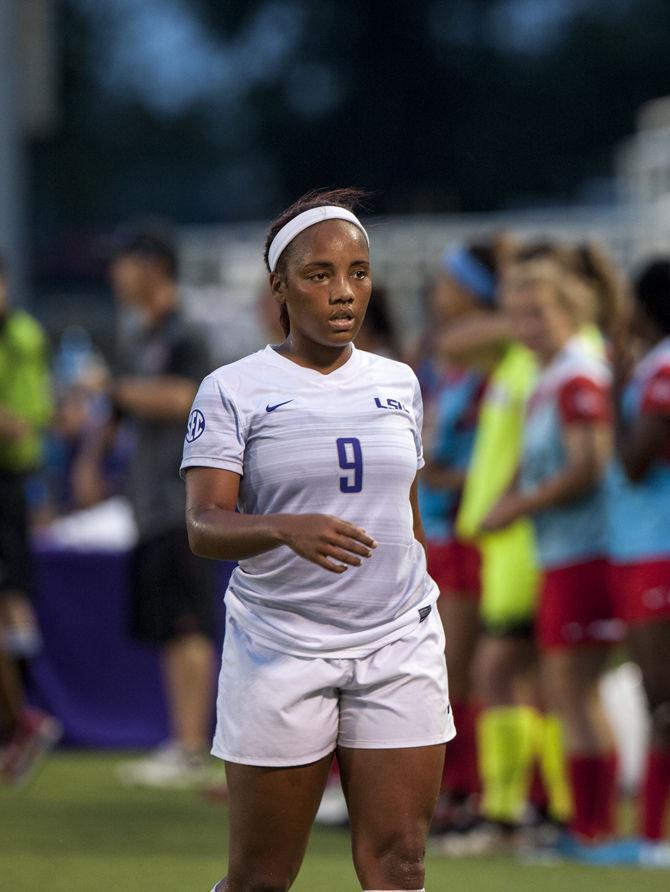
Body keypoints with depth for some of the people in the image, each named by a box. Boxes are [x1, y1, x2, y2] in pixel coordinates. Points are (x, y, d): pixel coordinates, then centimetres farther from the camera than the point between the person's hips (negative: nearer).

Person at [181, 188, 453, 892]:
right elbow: (204, 528, -14)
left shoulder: (397, 383, 11)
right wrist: (287, 529, -32)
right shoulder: (233, 391, -4)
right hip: (279, 651, -3)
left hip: (400, 649, 4)